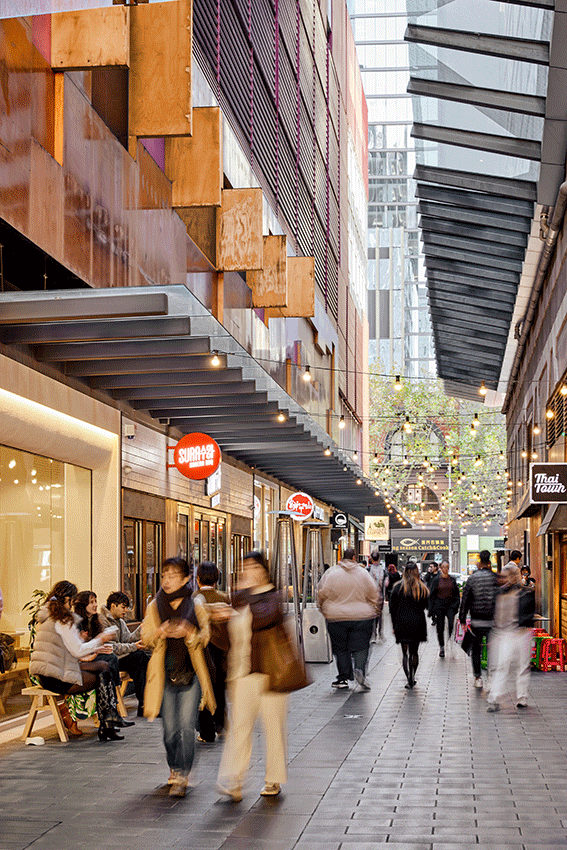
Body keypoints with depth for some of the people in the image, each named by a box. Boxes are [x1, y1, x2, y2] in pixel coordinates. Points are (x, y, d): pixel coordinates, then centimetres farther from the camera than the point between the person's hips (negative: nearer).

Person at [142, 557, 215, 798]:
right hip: (165, 675, 2)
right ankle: (175, 768, 28)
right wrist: (160, 633, -17)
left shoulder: (196, 606, 1)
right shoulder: (154, 606, 7)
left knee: (186, 726, -11)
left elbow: (205, 637, 0)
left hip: (190, 674, -2)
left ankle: (182, 777, -8)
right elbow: (145, 638, 5)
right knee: (170, 729, 6)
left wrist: (189, 632, -21)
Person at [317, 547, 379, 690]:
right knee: (361, 646, 3)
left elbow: (321, 594, 2)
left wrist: (323, 609, 19)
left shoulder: (331, 574, -3)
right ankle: (359, 669, -20)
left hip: (337, 617, 0)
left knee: (341, 648, 8)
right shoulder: (363, 573, 2)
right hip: (362, 616, 0)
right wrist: (374, 610, 19)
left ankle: (343, 678, 8)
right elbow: (373, 593, 5)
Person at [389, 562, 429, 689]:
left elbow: (392, 608, 1)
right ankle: (412, 677, 14)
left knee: (405, 652, 2)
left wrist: (394, 626, 7)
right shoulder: (423, 588, -1)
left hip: (402, 623, -1)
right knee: (414, 652, 14)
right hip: (418, 624, 1)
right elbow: (425, 606, 4)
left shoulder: (398, 588, -2)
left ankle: (409, 678, -11)